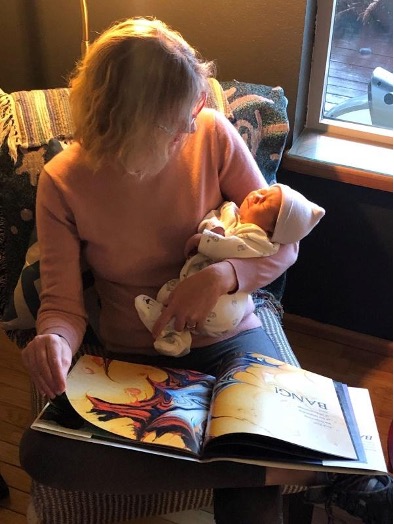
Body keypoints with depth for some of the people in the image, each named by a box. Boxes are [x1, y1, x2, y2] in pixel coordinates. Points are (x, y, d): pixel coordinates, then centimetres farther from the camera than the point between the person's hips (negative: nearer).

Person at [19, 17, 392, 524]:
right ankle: (274, 466, -25)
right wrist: (55, 340, -31)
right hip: (132, 358, 2)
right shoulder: (62, 183, -9)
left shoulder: (212, 134, -9)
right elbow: (62, 302, -7)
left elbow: (282, 241, -4)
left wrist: (221, 276, -24)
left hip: (228, 339, -1)